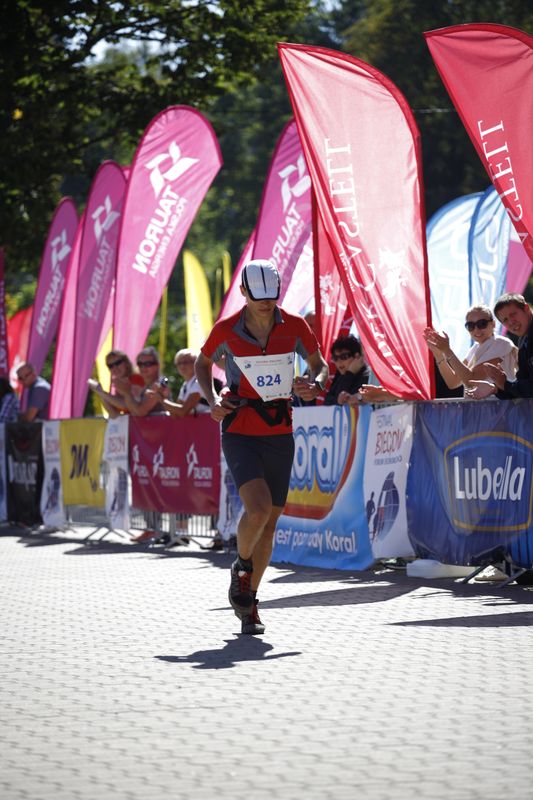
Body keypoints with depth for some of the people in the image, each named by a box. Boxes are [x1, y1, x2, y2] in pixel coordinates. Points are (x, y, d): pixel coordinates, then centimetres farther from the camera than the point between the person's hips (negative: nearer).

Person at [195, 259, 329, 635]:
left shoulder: (294, 326, -2)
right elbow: (203, 364, 14)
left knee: (270, 521, 7)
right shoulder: (227, 330, -6)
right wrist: (213, 400, -3)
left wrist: (315, 384, -13)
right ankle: (242, 566, 7)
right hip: (240, 431, -3)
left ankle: (248, 601, 22)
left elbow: (320, 365, 10)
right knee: (258, 508, -23)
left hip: (280, 434, 3)